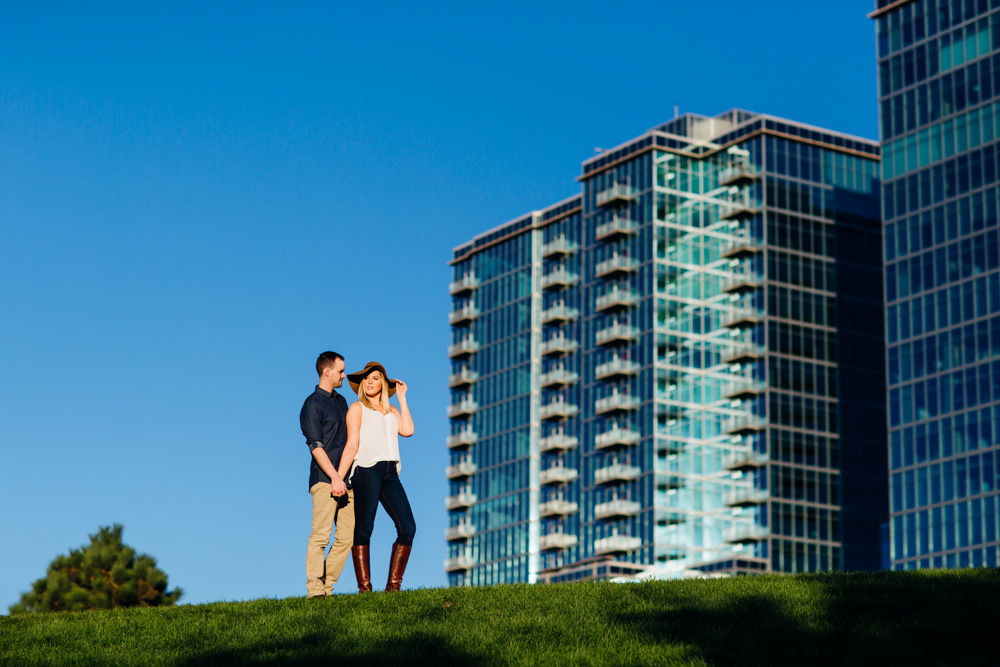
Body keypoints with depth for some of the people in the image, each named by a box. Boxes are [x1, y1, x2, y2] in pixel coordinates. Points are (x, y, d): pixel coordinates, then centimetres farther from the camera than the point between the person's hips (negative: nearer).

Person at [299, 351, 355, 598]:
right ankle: (315, 589, -11)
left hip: (345, 479, 7)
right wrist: (334, 477, -19)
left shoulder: (341, 401, 21)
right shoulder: (312, 405, -3)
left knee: (347, 536, 1)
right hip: (324, 480, -7)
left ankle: (327, 585, 6)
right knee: (321, 535, -11)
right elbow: (315, 445, -11)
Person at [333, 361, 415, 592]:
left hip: (390, 472, 5)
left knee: (407, 527, -7)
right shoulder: (357, 408, 10)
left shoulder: (392, 412, 24)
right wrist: (338, 477, -9)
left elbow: (407, 430, 3)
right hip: (366, 470, -5)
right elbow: (352, 445, 1)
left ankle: (393, 586, -4)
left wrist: (402, 398, 11)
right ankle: (364, 588, -11)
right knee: (363, 529, -9)